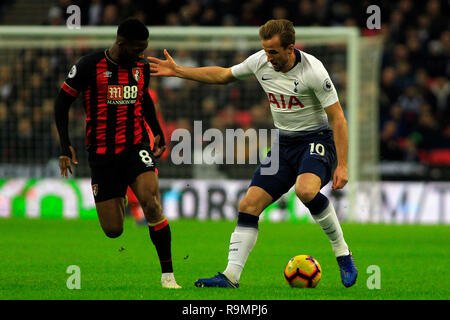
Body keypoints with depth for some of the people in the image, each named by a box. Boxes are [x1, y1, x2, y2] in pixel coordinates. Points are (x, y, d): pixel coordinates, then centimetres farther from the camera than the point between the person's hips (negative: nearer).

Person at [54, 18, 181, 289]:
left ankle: (168, 274, -17)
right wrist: (65, 146, -5)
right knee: (113, 231, -1)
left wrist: (158, 132, 16)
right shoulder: (90, 66, -9)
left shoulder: (142, 66, 4)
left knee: (151, 203, -25)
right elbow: (62, 101, 1)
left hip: (137, 145, 2)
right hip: (102, 154, -2)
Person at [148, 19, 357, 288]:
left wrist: (342, 165, -22)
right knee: (249, 204, -7)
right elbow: (223, 75, 16)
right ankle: (231, 275, -6)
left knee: (306, 190, -36)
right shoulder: (260, 62, -2)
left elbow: (337, 118, -17)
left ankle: (343, 253, -18)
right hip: (285, 143, 6)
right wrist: (177, 71, 15)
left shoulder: (312, 71, -20)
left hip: (317, 140, -6)